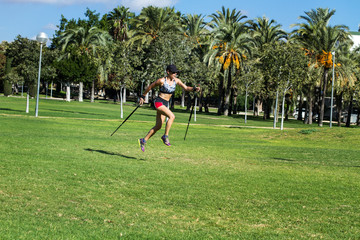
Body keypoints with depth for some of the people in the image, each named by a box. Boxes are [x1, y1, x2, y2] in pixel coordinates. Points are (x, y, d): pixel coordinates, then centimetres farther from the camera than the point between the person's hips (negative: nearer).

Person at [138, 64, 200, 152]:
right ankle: (165, 136, -18)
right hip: (159, 102, -7)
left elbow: (186, 88, 2)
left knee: (158, 126, 7)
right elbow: (150, 87, -1)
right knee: (172, 116, -27)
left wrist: (194, 89, -17)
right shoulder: (162, 81, -13)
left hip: (165, 104, 7)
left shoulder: (176, 81, 3)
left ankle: (143, 140, 19)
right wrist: (142, 97, 6)